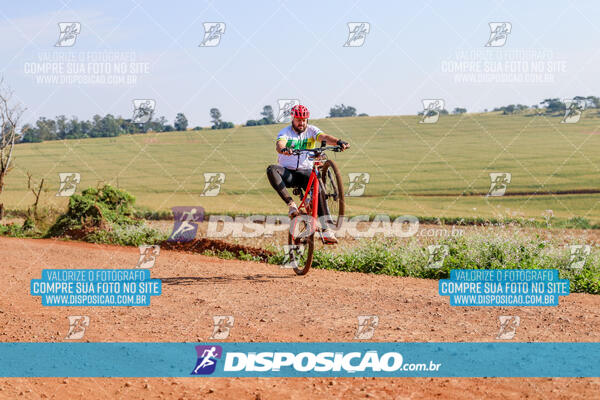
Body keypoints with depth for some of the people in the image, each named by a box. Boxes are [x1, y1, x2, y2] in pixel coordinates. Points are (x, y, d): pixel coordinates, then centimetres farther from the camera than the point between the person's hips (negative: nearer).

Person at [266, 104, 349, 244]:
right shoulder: (285, 132, -1)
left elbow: (324, 137, -15)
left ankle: (326, 230, -28)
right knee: (272, 170, -33)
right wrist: (283, 149, -48)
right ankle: (291, 204, -30)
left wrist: (339, 142, -36)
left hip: (305, 171, 1)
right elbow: (279, 145, -23)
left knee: (319, 188, -27)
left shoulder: (311, 130, 5)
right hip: (287, 172, -1)